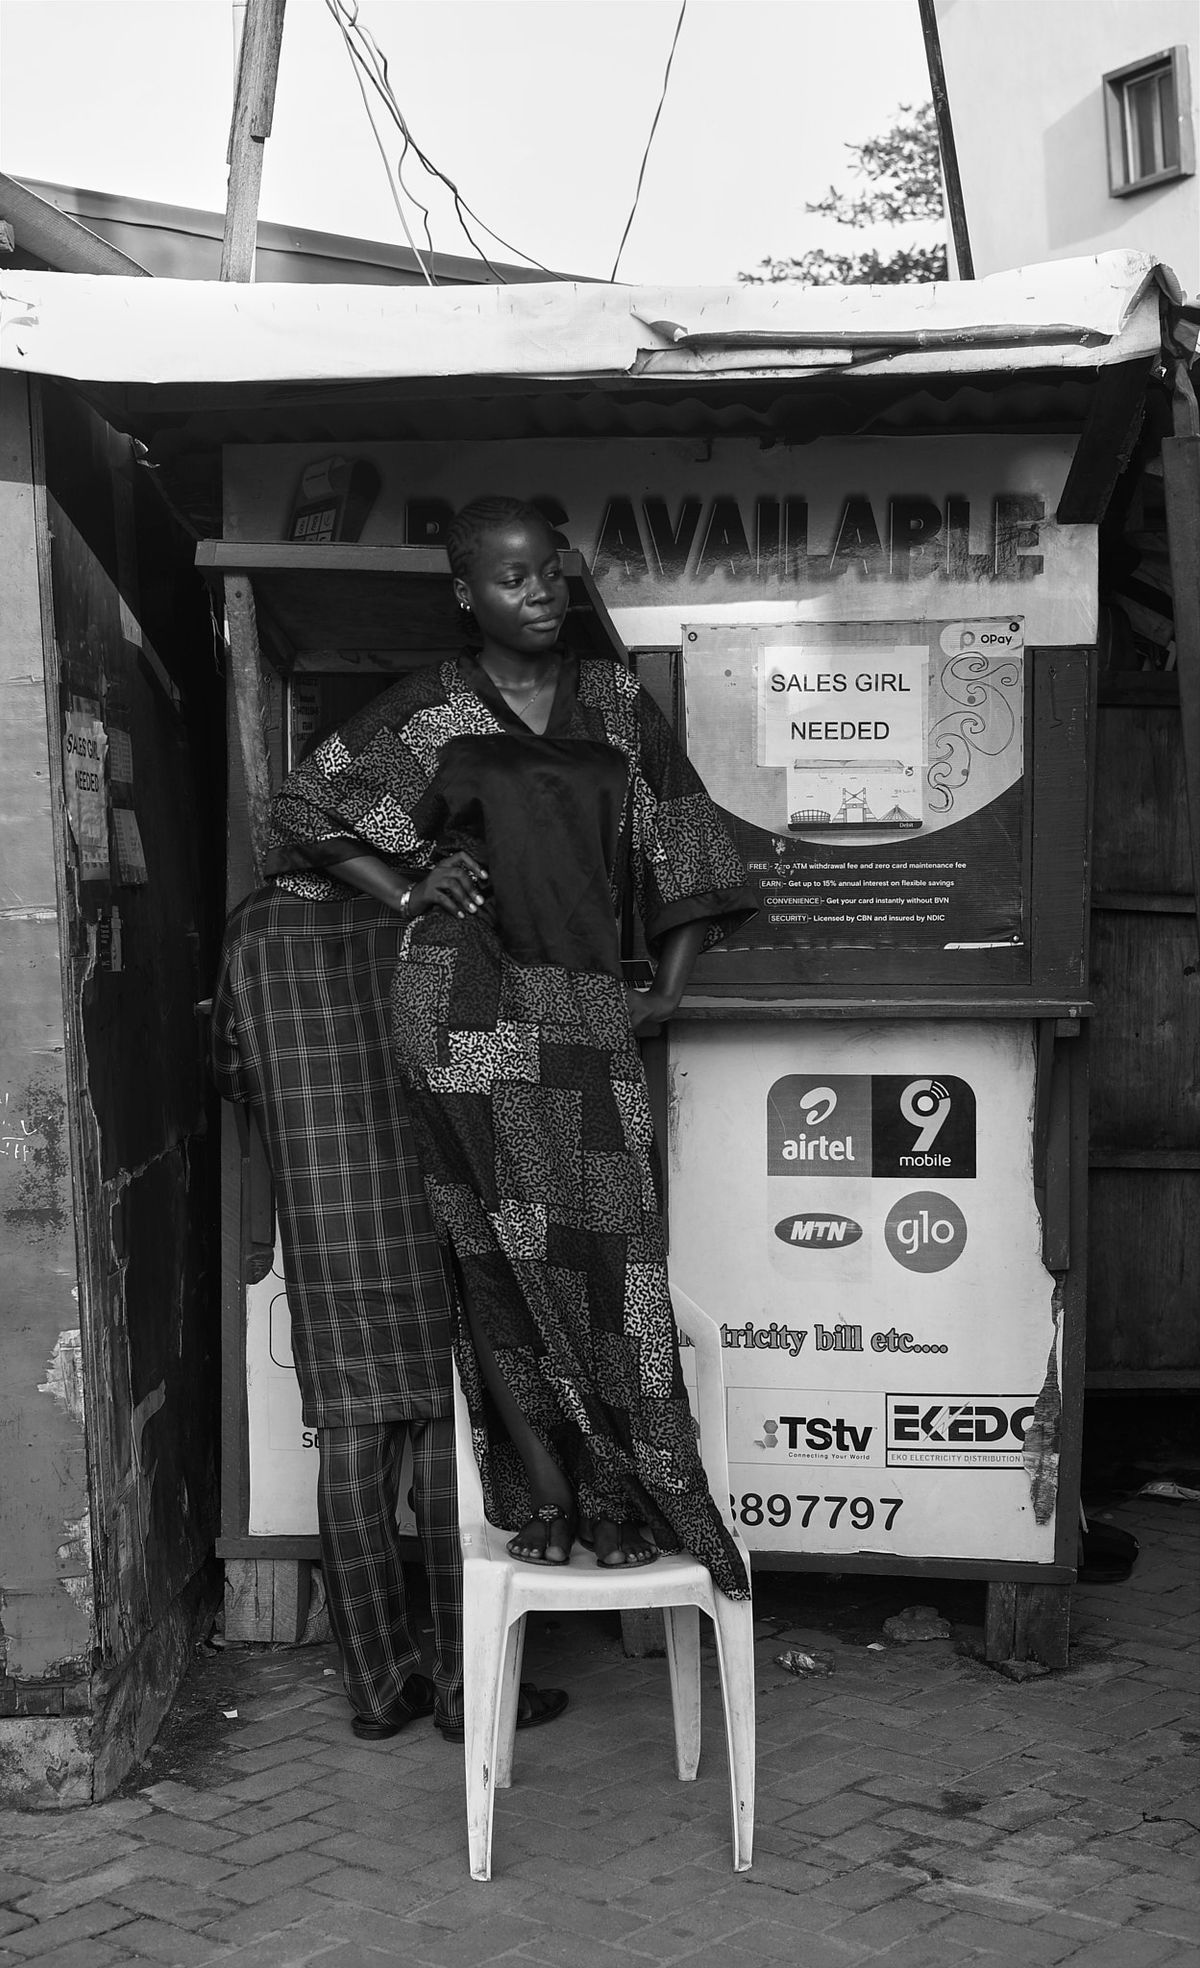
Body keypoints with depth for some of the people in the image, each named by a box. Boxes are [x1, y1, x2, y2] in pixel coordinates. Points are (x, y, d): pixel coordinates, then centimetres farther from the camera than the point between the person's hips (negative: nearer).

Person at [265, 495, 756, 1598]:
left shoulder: (616, 704, 12)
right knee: (506, 1252, -1)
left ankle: (620, 1496, 5)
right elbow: (306, 813, 14)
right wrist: (405, 895, 3)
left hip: (589, 1012, 2)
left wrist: (671, 984, 8)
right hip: (471, 1008, -2)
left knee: (611, 1246, -3)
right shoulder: (429, 712, 6)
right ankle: (536, 1493, 8)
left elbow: (682, 846, 16)